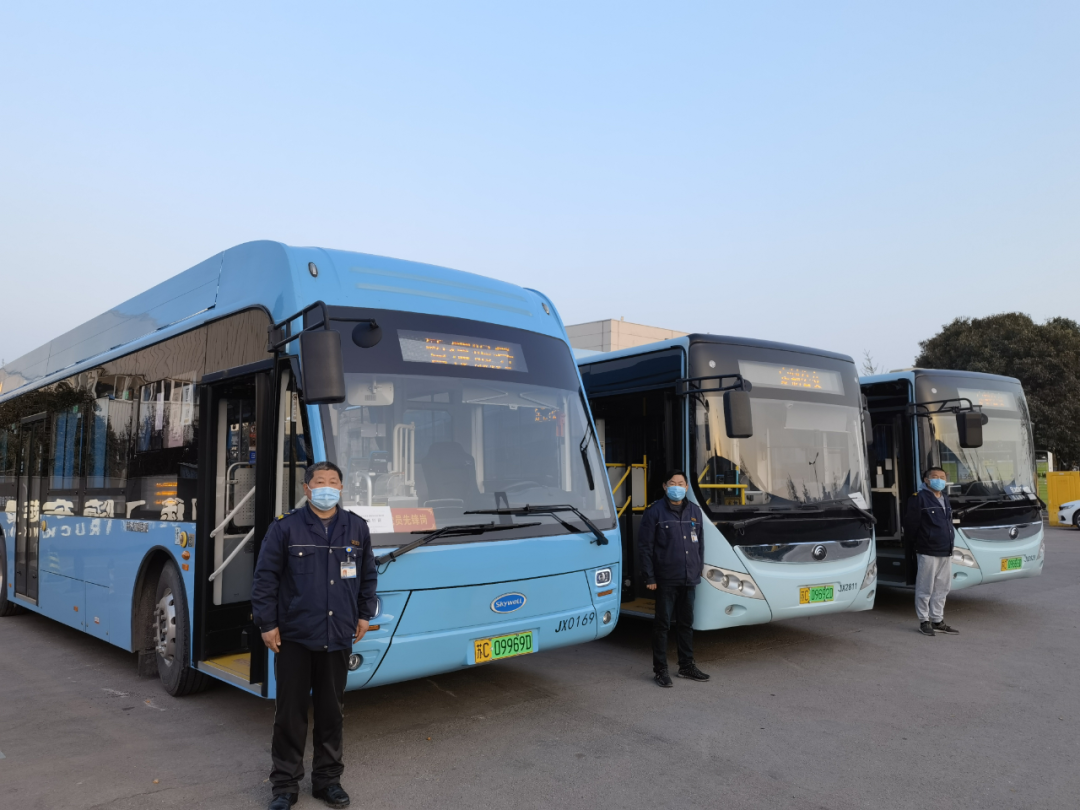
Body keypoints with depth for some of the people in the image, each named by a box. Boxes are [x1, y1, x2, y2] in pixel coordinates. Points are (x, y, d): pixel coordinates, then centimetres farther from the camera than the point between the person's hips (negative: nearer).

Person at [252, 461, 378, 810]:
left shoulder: (357, 528, 4)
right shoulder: (285, 527, -6)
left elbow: (368, 575, 15)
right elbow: (265, 578, -4)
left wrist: (364, 614, 12)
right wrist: (267, 624, -6)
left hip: (338, 638, 3)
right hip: (294, 637, -2)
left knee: (331, 712, 13)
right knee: (290, 712, 7)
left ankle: (327, 778, 28)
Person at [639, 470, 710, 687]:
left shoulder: (695, 511, 10)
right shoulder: (655, 512, -6)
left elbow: (699, 543, 18)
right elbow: (645, 546, -7)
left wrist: (698, 570, 13)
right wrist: (649, 577, -10)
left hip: (689, 579, 5)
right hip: (666, 580, -5)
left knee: (686, 623, 14)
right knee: (663, 624, 1)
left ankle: (687, 666, 27)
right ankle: (660, 670, 11)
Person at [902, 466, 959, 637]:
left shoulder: (945, 499, 16)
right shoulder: (919, 498, -9)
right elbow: (910, 522, -9)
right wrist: (912, 542, -2)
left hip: (946, 552, 8)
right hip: (928, 552, -7)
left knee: (942, 588, 12)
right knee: (925, 589, -1)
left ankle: (937, 621, 21)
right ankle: (924, 621, 9)